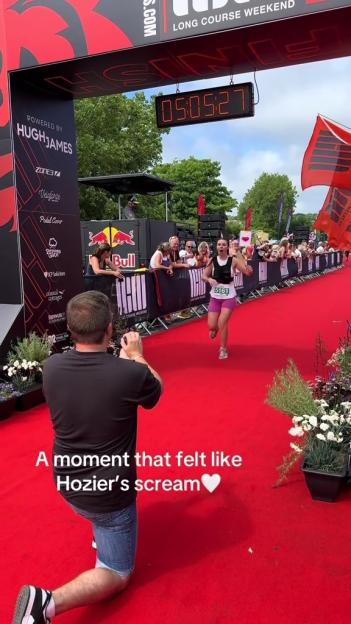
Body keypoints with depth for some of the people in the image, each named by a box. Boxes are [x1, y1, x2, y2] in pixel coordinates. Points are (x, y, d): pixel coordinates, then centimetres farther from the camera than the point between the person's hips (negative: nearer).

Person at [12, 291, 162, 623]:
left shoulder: (52, 367, -15)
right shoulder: (131, 374, -28)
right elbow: (156, 390, -3)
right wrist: (136, 356, 9)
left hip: (67, 483, 6)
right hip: (108, 493, -6)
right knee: (116, 574, 13)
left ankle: (101, 531, 40)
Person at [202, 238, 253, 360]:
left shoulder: (233, 260, -8)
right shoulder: (213, 260, -2)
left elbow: (249, 272, -13)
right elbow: (204, 276, 2)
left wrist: (244, 260, -30)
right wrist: (209, 279, -21)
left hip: (229, 297, -2)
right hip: (215, 297, 2)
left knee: (222, 322, -13)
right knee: (211, 326, -1)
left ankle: (223, 349, 11)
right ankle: (215, 329, 40)